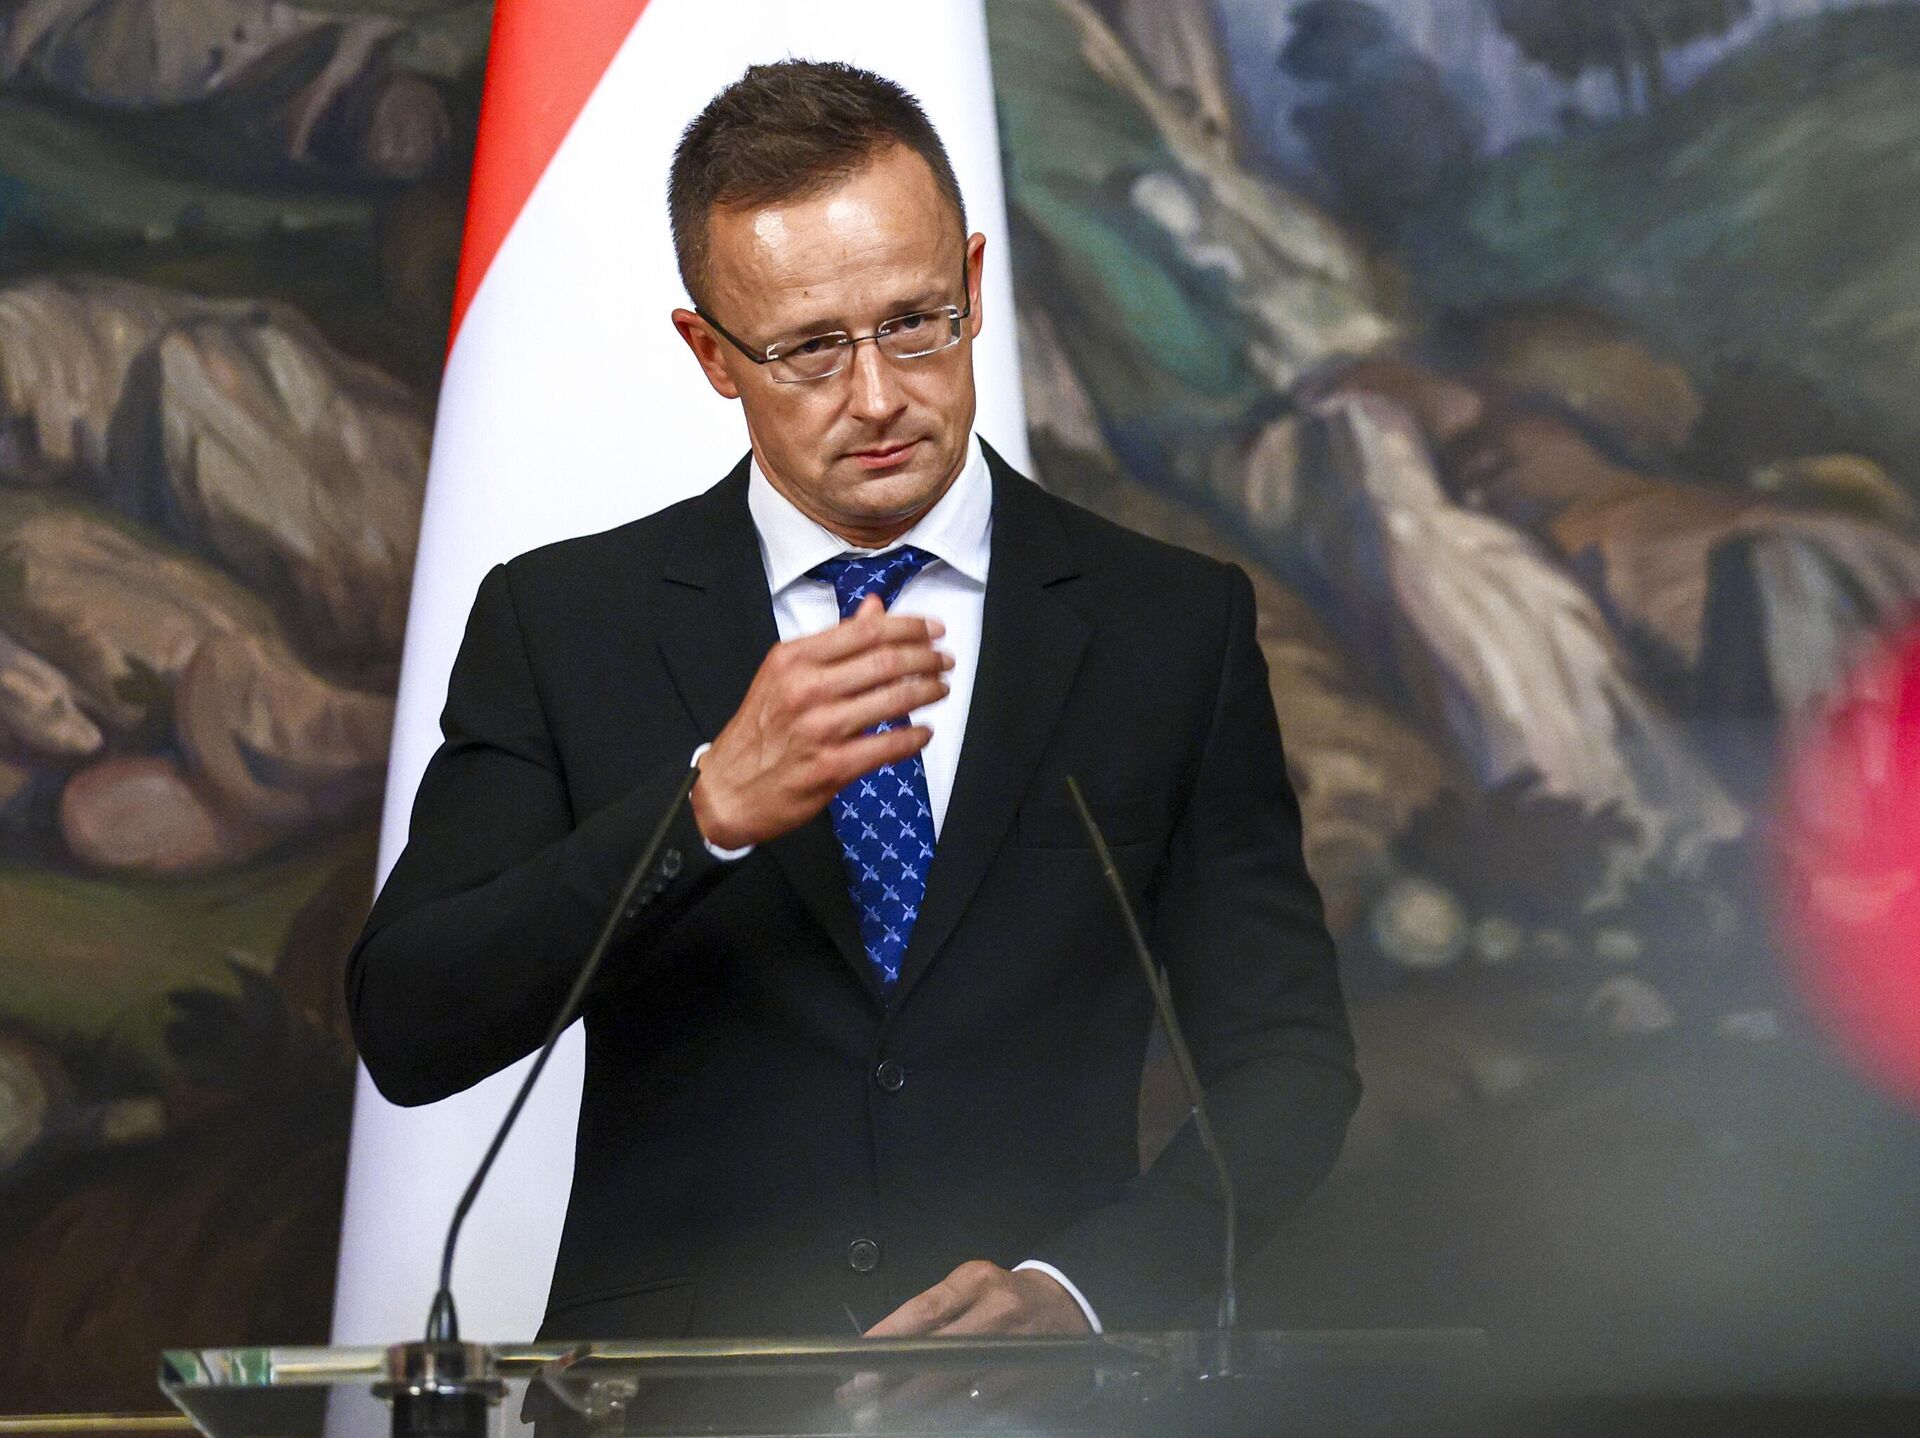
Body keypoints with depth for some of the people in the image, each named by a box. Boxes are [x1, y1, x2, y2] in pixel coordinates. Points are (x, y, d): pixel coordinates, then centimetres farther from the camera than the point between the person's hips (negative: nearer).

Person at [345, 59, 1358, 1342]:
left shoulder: (1171, 624, 7)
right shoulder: (561, 623, 6)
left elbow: (1289, 1057, 7)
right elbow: (407, 1034, -4)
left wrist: (1077, 1287, -10)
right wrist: (709, 807, -18)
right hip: (670, 1395, -1)